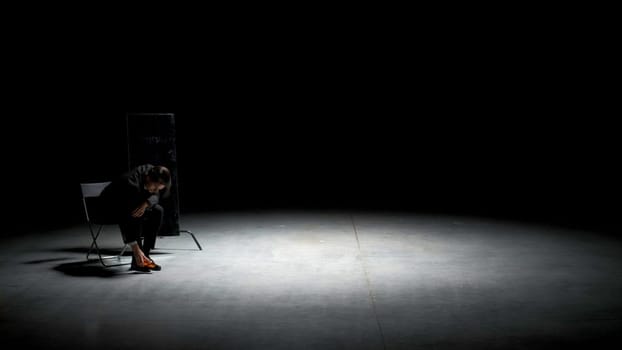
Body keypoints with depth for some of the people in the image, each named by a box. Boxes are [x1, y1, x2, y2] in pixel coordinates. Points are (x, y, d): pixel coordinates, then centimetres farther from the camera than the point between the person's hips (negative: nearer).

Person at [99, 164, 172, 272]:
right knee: (135, 216, -34)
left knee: (158, 211, -15)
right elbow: (125, 218, -39)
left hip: (133, 203, 7)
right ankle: (137, 261, -26)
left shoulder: (153, 171, -20)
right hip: (111, 205, -7)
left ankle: (145, 255, -13)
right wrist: (135, 248, -41)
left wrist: (147, 203, -28)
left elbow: (158, 195, -3)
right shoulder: (131, 183, -39)